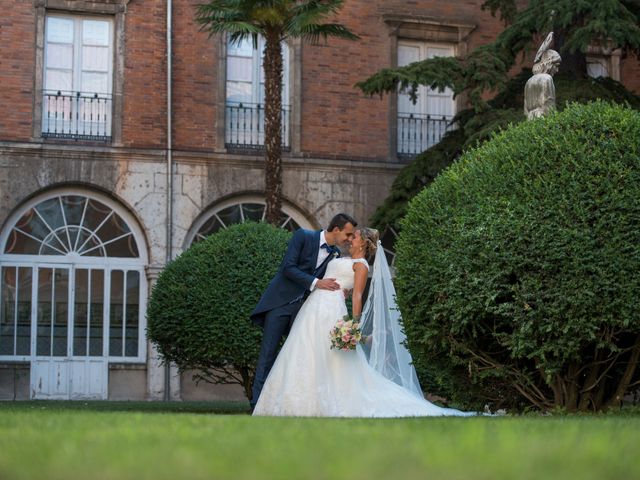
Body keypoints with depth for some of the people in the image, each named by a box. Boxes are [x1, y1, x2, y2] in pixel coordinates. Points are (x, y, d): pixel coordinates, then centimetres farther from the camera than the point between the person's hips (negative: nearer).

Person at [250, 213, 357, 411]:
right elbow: (288, 268, -16)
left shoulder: (335, 254, 8)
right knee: (268, 353, -6)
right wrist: (316, 282, -23)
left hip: (304, 308, 5)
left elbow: (329, 285, 12)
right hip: (281, 302, -5)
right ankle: (258, 403, -5)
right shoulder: (303, 236, -8)